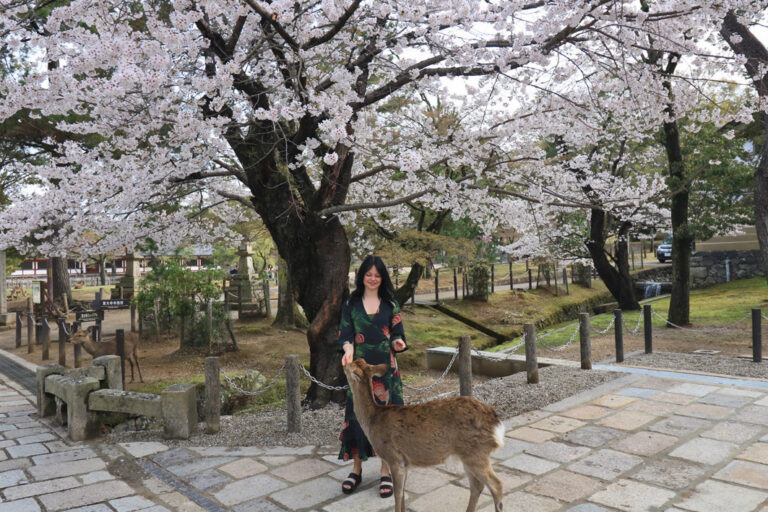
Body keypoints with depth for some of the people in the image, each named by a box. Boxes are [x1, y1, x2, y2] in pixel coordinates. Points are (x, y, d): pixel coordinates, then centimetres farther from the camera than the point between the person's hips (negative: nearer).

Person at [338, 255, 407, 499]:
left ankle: (386, 472, 14)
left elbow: (397, 333, 4)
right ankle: (356, 469, 20)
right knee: (358, 414, 4)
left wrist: (398, 342, -19)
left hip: (385, 367, 0)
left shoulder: (390, 303, 4)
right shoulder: (351, 303, 5)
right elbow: (345, 333, 0)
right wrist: (348, 349, -21)